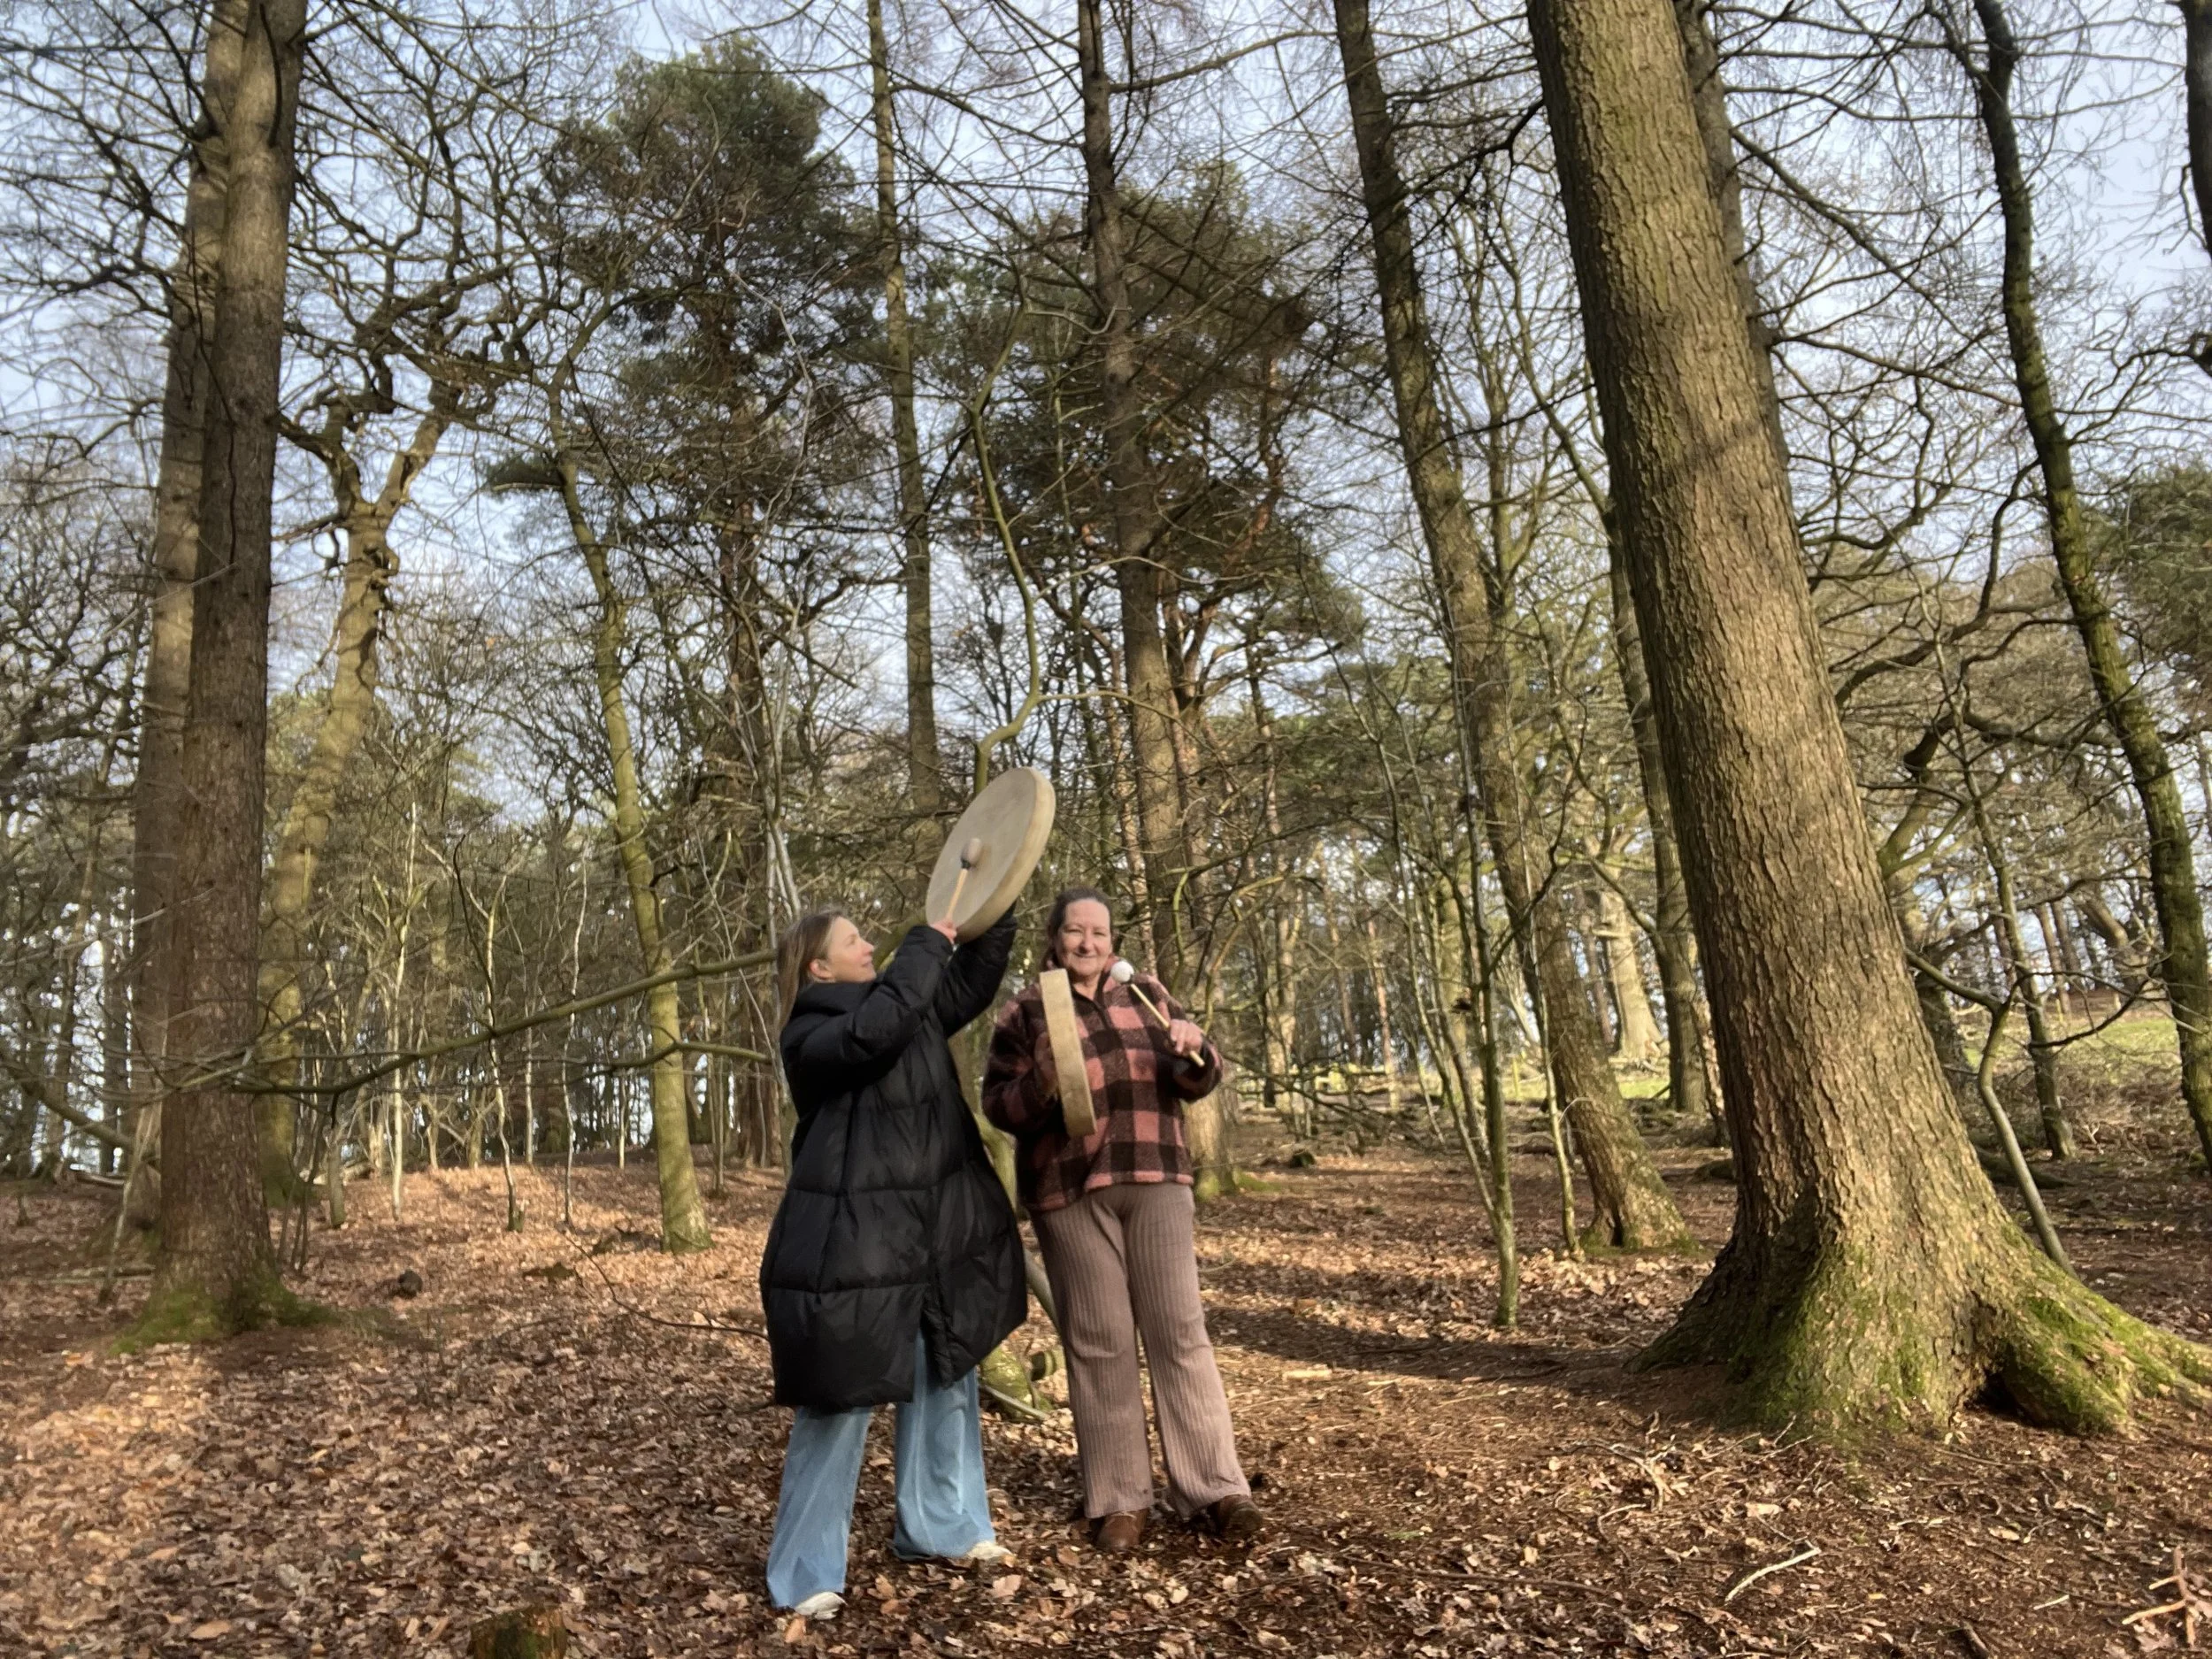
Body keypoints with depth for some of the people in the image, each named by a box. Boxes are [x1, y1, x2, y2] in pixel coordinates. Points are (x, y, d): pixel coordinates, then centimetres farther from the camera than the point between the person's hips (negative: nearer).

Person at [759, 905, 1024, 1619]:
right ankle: (806, 1572, 16)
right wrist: (930, 938, -24)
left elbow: (971, 981, 18)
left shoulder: (905, 1007, 9)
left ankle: (938, 1526, 34)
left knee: (945, 1380, 17)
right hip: (850, 1240, -8)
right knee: (840, 1403, 0)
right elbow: (876, 1030, -33)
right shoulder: (810, 1038, -13)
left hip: (935, 1232, 8)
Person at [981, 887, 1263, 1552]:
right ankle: (1118, 1497, 12)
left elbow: (1199, 1082, 8)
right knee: (1098, 1340, 2)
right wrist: (1045, 1079, -22)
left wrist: (1193, 1051, -14)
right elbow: (1000, 1108, -3)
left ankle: (1214, 1486, 9)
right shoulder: (1023, 1013, 2)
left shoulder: (1146, 994, 10)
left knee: (1180, 1329, 2)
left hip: (1154, 1180, 2)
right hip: (1070, 1191, -2)